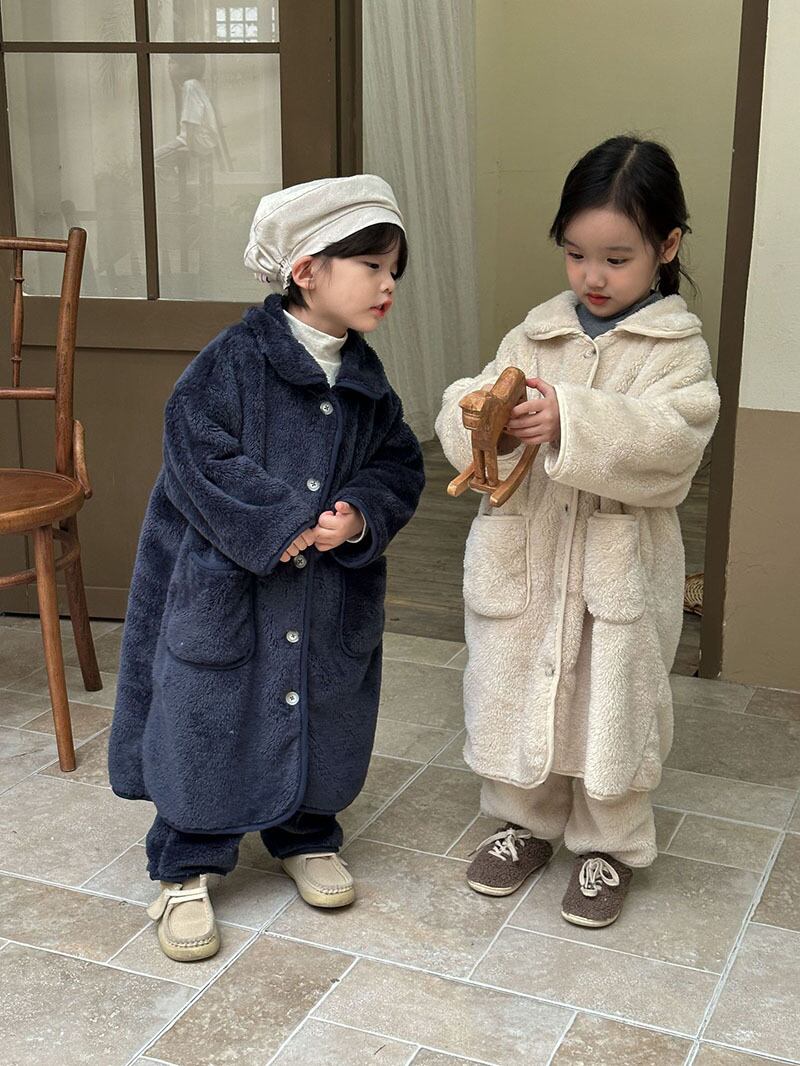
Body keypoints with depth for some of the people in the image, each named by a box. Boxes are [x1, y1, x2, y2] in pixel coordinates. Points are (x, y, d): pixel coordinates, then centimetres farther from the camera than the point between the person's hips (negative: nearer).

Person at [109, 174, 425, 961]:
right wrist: (287, 525, -22)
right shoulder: (234, 360, -14)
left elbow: (400, 468, 6)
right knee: (207, 729, 3)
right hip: (225, 591, -5)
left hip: (330, 605, 6)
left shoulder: (367, 381, 4)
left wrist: (361, 518, -15)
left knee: (322, 726, 17)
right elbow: (198, 452, -20)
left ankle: (307, 838, 40)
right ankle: (185, 871, 21)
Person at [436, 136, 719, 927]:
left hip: (619, 563, -3)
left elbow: (669, 445, -22)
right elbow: (461, 419, -4)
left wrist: (569, 422, -34)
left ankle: (609, 846, 32)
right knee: (514, 690, 15)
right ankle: (526, 819, 38)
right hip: (522, 554, 4)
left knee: (612, 705, 10)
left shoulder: (677, 345, -6)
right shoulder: (538, 332, 4)